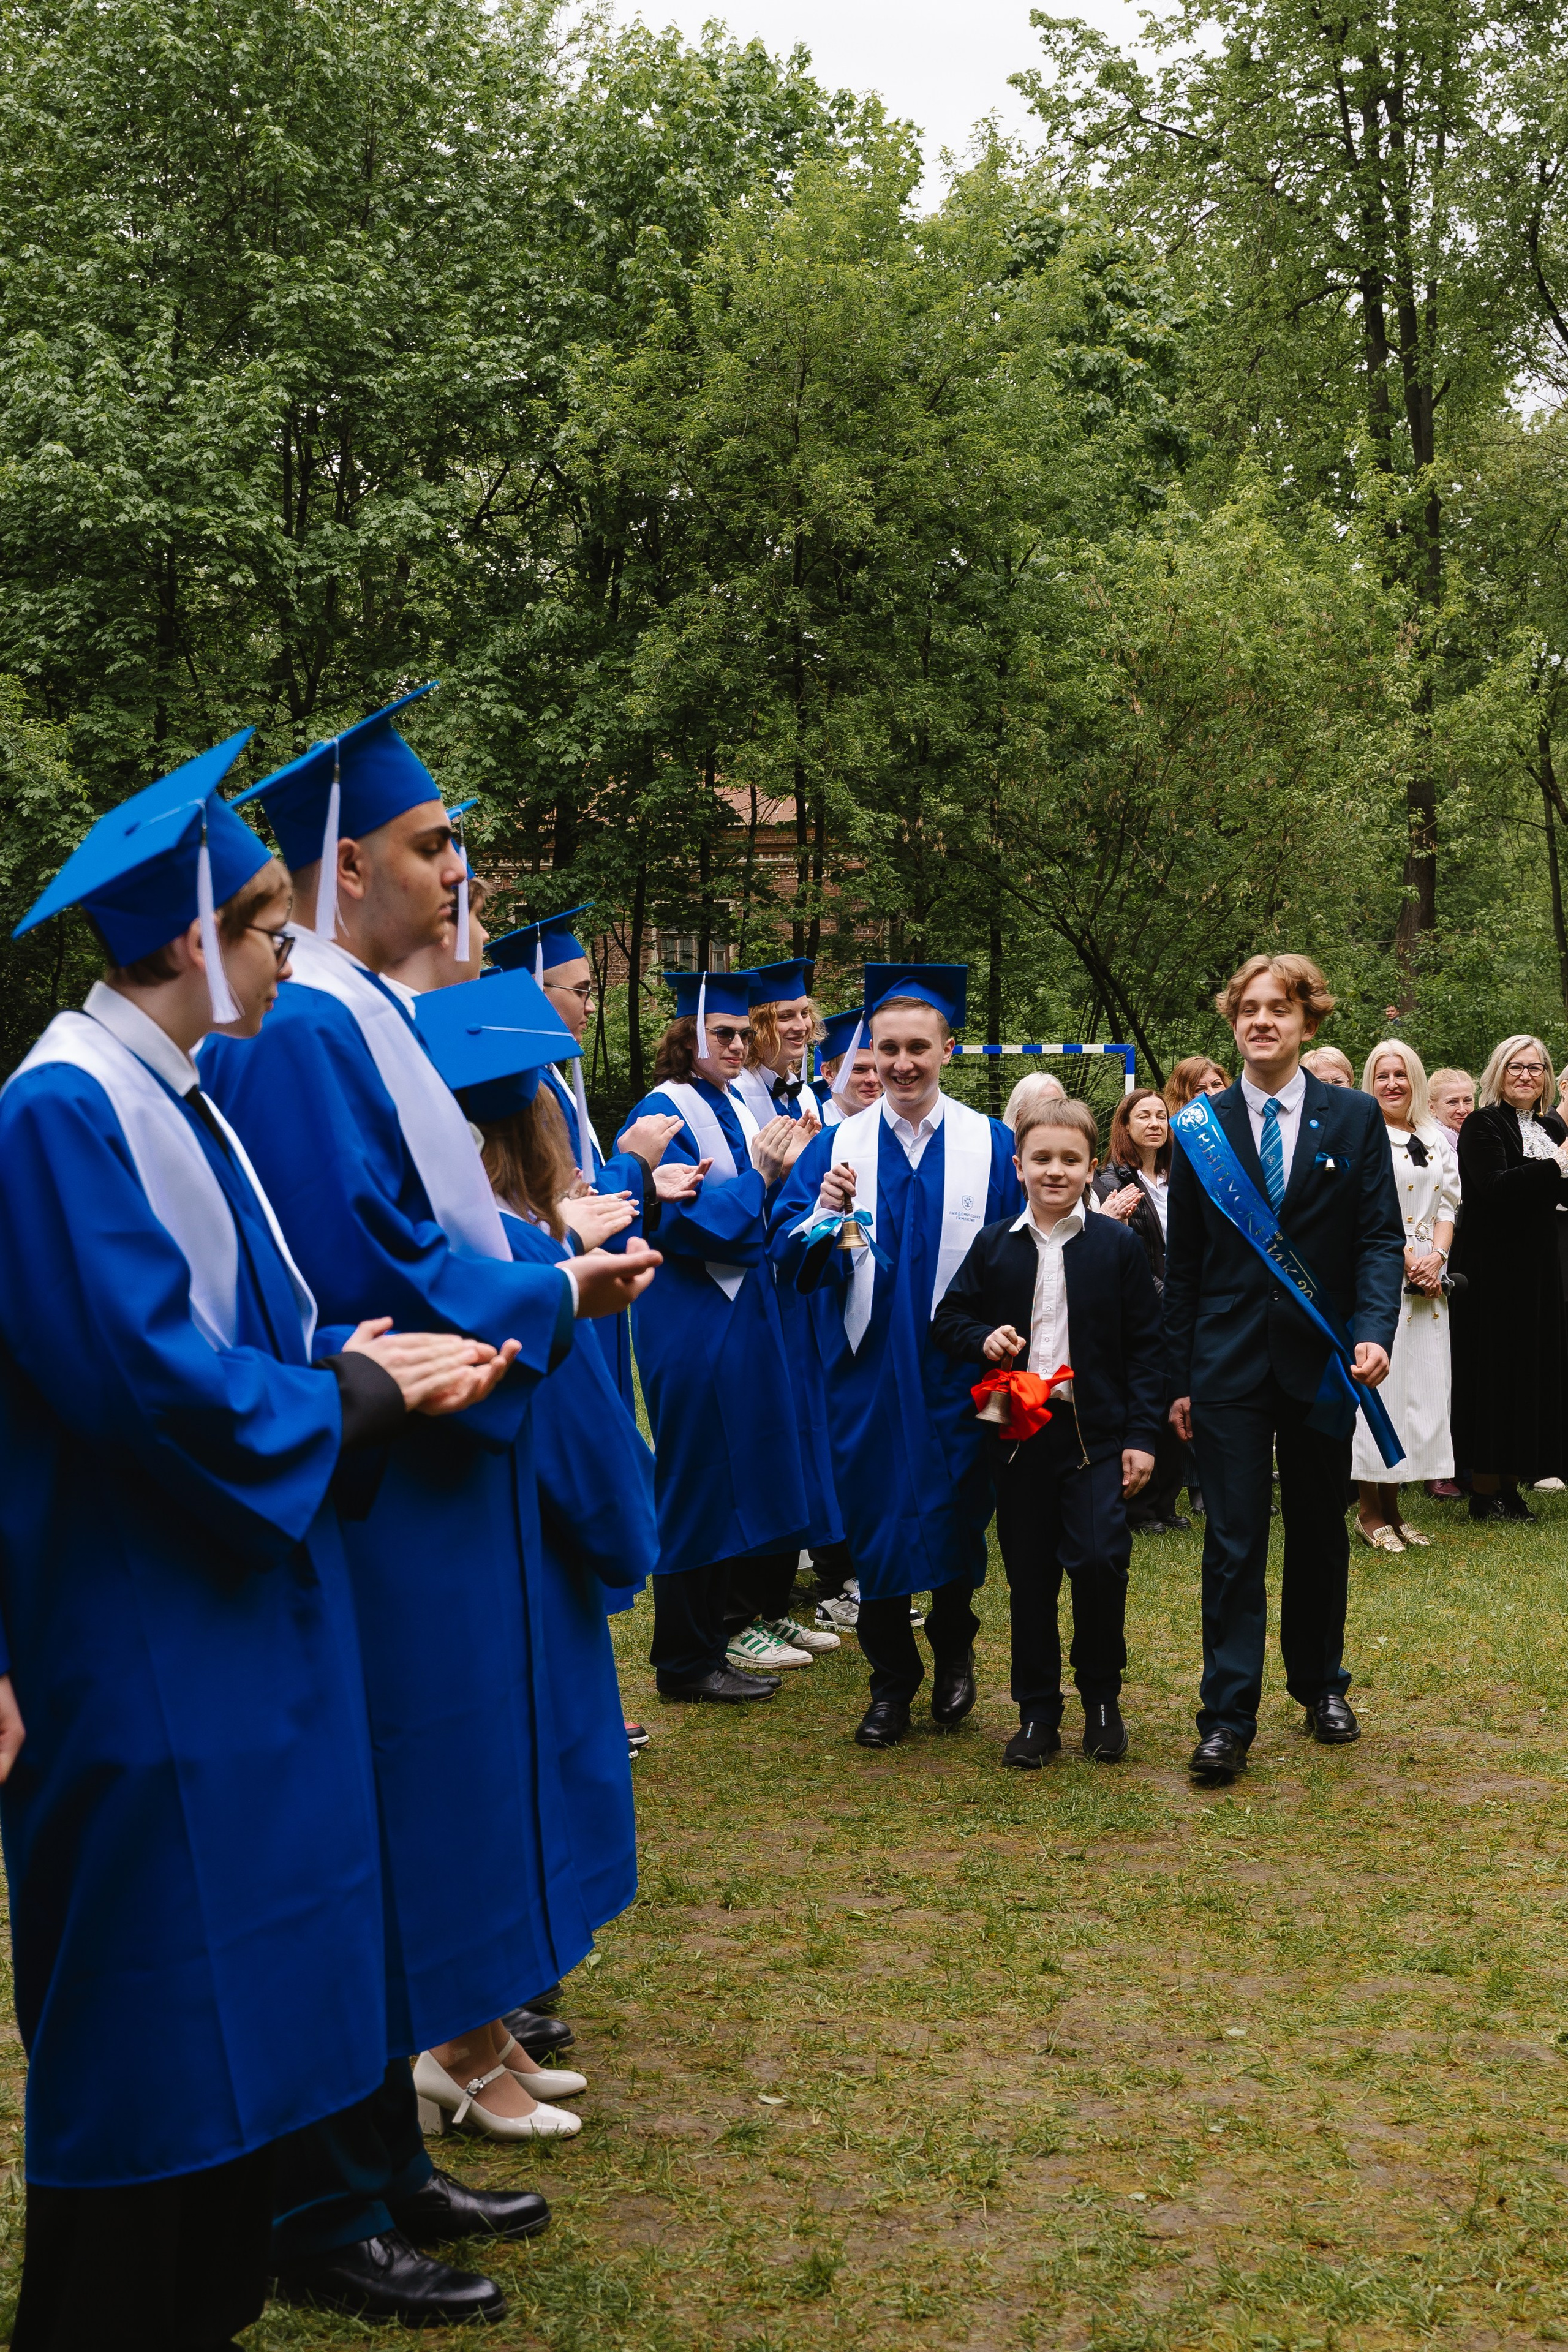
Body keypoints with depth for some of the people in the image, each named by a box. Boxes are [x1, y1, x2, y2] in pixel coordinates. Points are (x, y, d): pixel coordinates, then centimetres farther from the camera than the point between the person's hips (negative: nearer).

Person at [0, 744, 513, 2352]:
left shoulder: (173, 1100, 12)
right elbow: (144, 1377, -22)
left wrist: (363, 1357, -1)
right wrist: (357, 1396, -11)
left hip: (231, 1619, 10)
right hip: (140, 1638, -10)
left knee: (234, 2020, 16)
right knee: (153, 2030, 0)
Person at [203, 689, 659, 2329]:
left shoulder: (363, 1016, 15)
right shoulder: (300, 1034, -17)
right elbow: (365, 1272, -22)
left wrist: (548, 1277, 6)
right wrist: (552, 1299, -10)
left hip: (420, 1488, 10)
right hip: (368, 1503, -10)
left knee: (406, 1851, 17)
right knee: (360, 1846, -1)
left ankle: (383, 2167, 29)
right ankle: (327, 2223, 13)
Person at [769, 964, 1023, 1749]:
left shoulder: (991, 1146, 0)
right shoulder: (835, 1146, 3)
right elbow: (787, 1256, -3)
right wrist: (821, 1214, -22)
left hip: (958, 1372, -1)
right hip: (868, 1372, 1)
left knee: (956, 1518, 8)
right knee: (876, 1521, 5)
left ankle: (953, 1651, 32)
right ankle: (891, 1678, 20)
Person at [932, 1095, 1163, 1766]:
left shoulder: (1119, 1245, 1)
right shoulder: (993, 1246, 6)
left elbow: (1145, 1346, 2)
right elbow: (948, 1319, 12)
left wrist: (1143, 1434, -4)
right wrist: (983, 1339, -10)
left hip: (1096, 1432, -2)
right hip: (1017, 1433, 2)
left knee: (1098, 1561, -13)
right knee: (1028, 1576, 7)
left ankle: (1102, 1697, 10)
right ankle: (1037, 1712, 18)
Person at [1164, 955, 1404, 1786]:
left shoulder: (1355, 1118, 2)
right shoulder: (1200, 1127, 3)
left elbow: (1381, 1237, -1)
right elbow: (1183, 1259, 6)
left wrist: (1374, 1331, -17)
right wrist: (1177, 1378, 4)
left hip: (1320, 1362, 1)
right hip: (1228, 1365, -1)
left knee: (1319, 1532, 14)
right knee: (1233, 1544, -3)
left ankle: (1321, 1685, 31)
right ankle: (1227, 1718, 0)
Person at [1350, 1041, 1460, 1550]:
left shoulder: (1434, 1139, 15)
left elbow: (1447, 1204, 12)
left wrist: (1436, 1256, -5)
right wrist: (1403, 1257, -14)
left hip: (1426, 1280, 6)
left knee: (1420, 1387, 5)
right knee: (1378, 1381, -6)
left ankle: (1392, 1507, 13)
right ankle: (1369, 1511, 2)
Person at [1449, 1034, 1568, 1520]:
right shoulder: (1483, 1125, -7)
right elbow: (1494, 1184, -21)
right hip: (1492, 1266, -7)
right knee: (1492, 1370, -3)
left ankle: (1510, 1485, 15)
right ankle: (1484, 1488, 4)